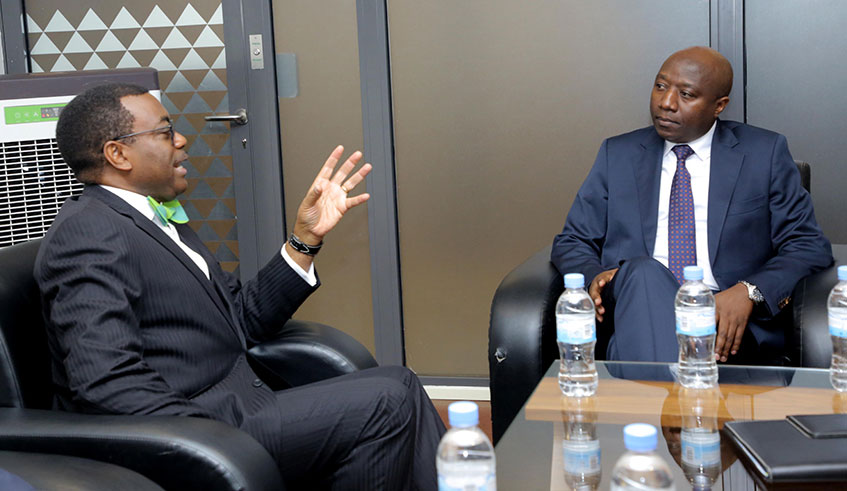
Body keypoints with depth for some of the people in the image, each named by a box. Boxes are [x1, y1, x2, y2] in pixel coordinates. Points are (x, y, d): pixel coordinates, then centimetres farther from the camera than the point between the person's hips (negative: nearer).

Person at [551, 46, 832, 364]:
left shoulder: (765, 153, 11)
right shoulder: (618, 155, 17)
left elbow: (810, 247, 8)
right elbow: (571, 242, 16)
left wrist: (749, 292, -13)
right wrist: (595, 276, -9)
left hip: (727, 321, -3)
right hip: (635, 304, 3)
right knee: (643, 270, -33)